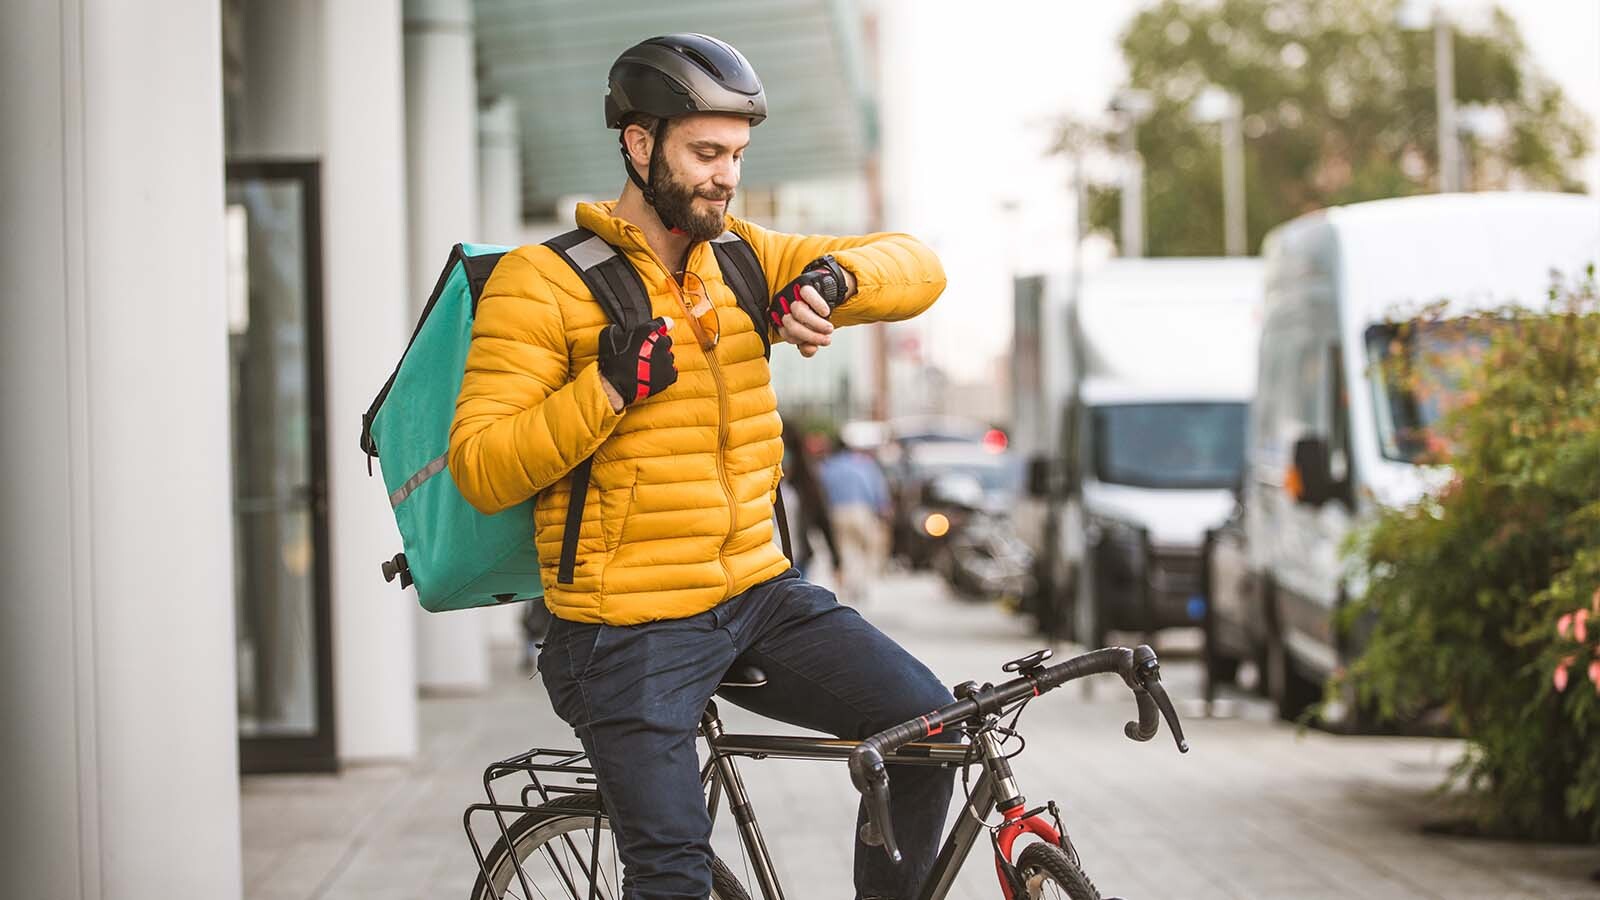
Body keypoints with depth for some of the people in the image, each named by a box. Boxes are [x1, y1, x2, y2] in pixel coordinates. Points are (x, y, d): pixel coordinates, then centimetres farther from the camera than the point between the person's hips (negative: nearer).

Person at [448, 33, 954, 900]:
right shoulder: (543, 283, -7)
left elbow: (916, 268, 7)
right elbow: (480, 471, -13)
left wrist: (831, 279, -14)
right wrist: (606, 389, -24)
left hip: (759, 594, 5)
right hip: (630, 628, -5)